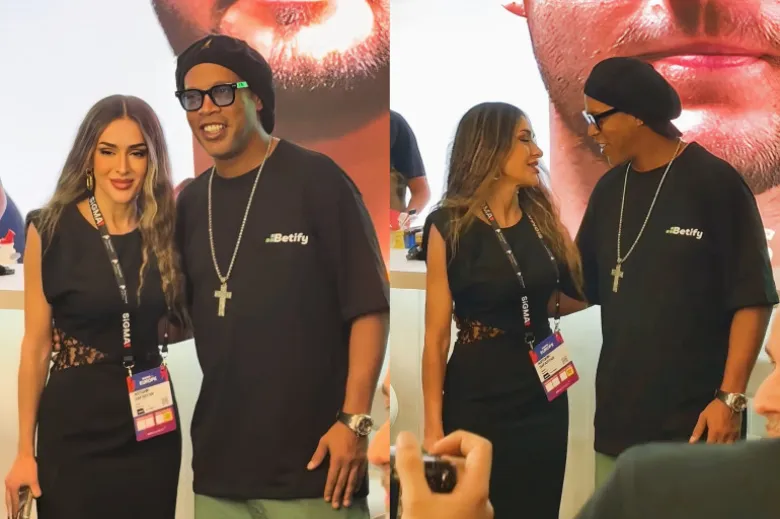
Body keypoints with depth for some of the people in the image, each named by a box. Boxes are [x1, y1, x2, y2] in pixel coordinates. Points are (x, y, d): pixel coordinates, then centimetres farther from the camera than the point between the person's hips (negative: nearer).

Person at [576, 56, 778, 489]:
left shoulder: (715, 183, -8)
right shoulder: (609, 190, 10)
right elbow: (584, 287, 17)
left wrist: (730, 397, -16)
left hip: (694, 421, -6)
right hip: (618, 418, 6)